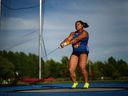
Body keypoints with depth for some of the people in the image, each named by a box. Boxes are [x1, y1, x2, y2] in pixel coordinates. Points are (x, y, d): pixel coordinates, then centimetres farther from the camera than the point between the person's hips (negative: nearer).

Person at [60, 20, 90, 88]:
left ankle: (86, 83, -6)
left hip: (83, 52, -5)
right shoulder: (73, 33, 15)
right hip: (75, 52, 5)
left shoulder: (84, 33, -4)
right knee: (71, 70, -7)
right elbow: (68, 39, -4)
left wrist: (67, 43, -30)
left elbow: (77, 39, -19)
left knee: (82, 67, -25)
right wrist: (63, 43, -27)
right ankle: (75, 83, 16)